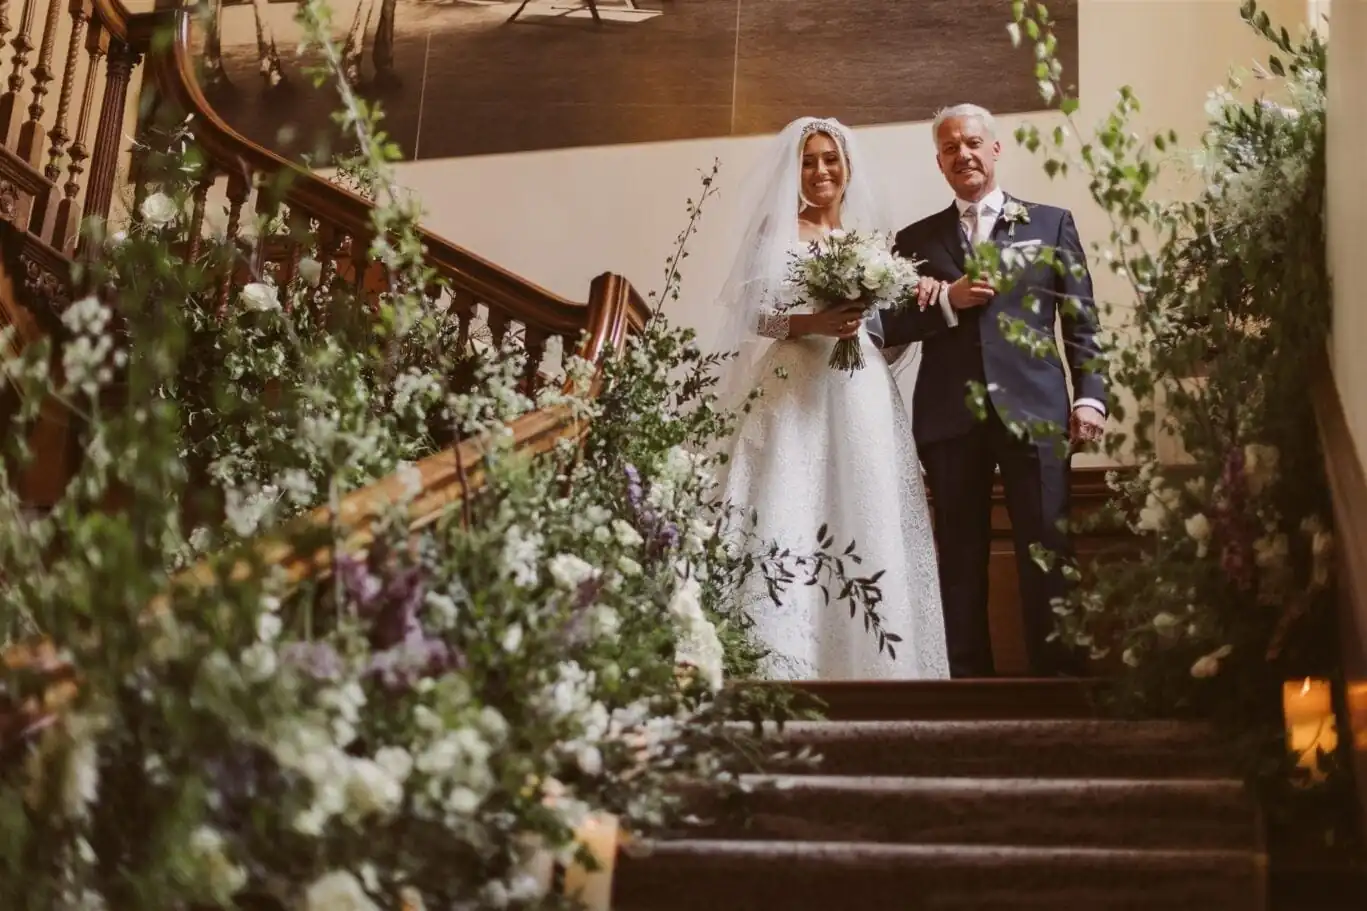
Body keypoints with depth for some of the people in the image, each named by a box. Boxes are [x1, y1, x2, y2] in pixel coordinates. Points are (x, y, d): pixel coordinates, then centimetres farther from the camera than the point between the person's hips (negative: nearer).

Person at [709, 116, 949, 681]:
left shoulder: (873, 235, 19)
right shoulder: (776, 231, 8)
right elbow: (751, 315, -2)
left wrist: (918, 301, -2)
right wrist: (811, 323, -17)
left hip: (862, 397, 4)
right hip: (794, 393, -4)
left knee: (866, 524, -3)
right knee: (790, 523, -12)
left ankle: (865, 663, 0)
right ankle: (784, 662, -13)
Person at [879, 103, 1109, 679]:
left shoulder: (1051, 223, 14)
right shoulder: (916, 239, 17)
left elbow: (1081, 319, 9)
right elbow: (890, 328, 9)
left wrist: (1090, 395, -2)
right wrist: (947, 301, -7)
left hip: (1035, 409, -1)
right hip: (950, 416, 2)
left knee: (1047, 554, -5)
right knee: (960, 561, 3)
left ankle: (1057, 673, -1)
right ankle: (967, 678, 7)